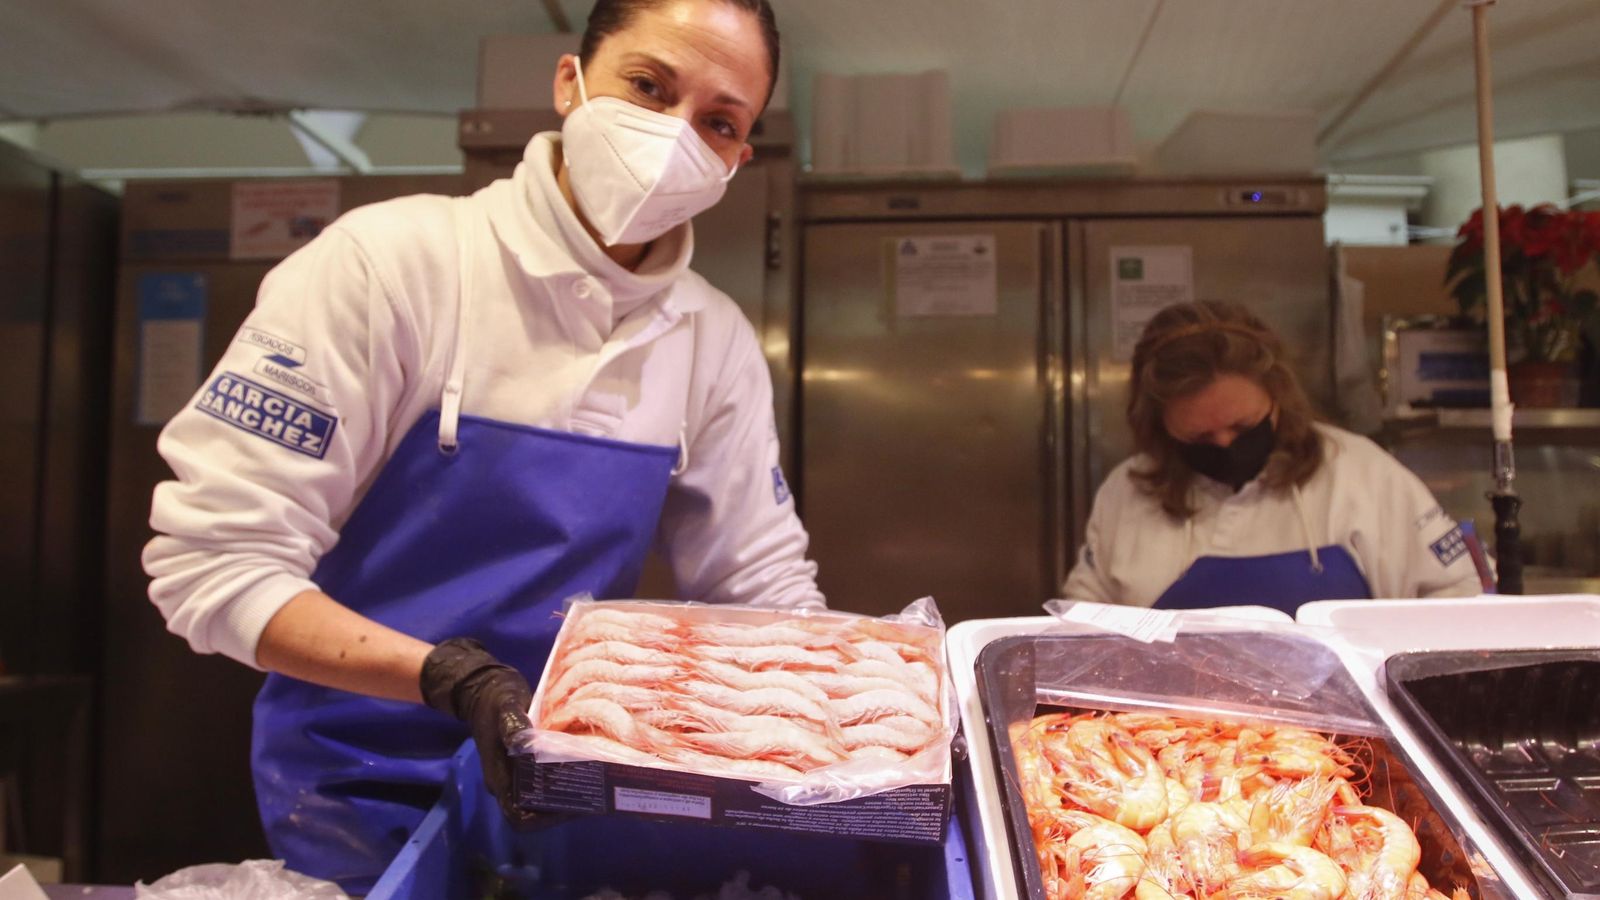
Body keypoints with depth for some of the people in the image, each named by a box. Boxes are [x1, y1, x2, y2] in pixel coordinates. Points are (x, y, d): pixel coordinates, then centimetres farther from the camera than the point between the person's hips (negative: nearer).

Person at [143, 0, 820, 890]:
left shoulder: (718, 342, -6)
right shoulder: (387, 262, -19)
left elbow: (764, 581, 2)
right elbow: (214, 559, -19)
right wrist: (450, 675, -31)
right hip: (367, 791, -3)